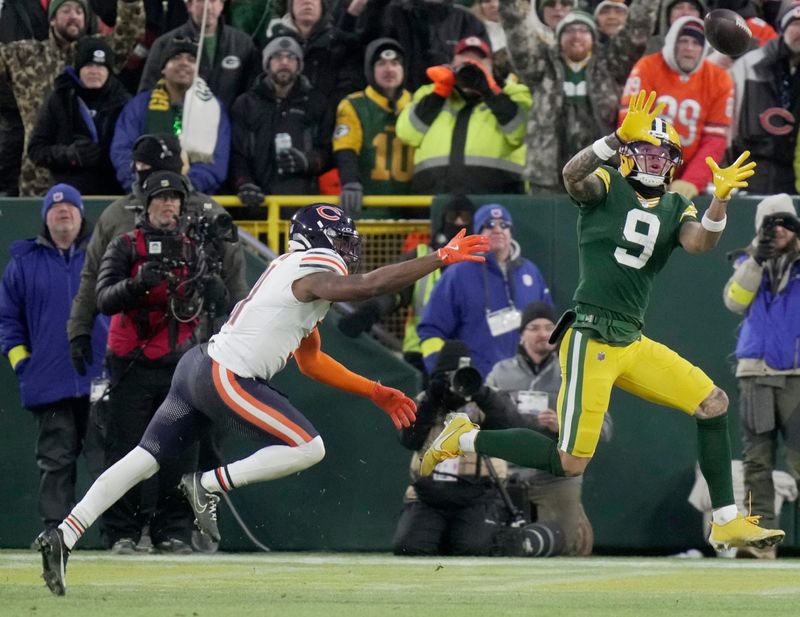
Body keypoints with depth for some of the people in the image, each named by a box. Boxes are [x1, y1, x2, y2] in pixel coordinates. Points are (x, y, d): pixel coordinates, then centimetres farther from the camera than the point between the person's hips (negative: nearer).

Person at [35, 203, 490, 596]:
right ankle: (210, 486, -6)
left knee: (144, 460, 7)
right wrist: (442, 258, -24)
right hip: (225, 377, -10)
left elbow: (311, 361, 29)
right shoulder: (316, 273, -8)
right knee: (309, 448, -8)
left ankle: (63, 537, 1)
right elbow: (368, 286, -28)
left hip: (198, 367, 10)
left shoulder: (298, 271, 23)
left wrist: (376, 392, 27)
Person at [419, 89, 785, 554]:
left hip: (633, 344, 7)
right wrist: (620, 137, -40)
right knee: (570, 463, -10)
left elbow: (700, 242, -9)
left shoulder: (675, 209, 12)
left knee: (713, 403, 2)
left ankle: (727, 524, 10)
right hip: (591, 340, -7)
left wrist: (721, 198, -28)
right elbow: (572, 175, -26)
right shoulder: (606, 186, -3)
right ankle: (465, 440, 9)